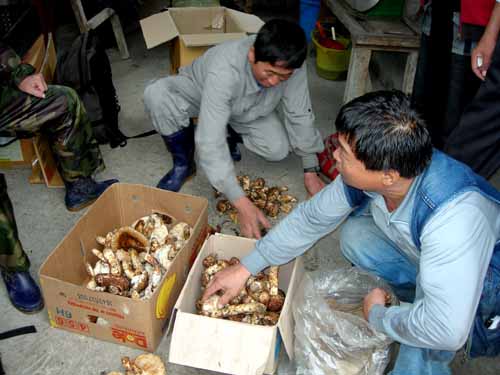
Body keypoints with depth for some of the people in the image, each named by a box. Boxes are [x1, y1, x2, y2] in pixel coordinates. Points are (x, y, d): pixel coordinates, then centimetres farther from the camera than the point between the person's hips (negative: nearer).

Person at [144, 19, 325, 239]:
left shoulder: (290, 66, -31)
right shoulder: (224, 70, -45)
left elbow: (300, 115, -17)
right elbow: (210, 141, -48)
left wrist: (310, 171, -16)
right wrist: (242, 204, -52)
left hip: (248, 111, 3)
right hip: (198, 93, -3)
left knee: (279, 150, -21)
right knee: (156, 95, -35)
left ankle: (232, 133, 12)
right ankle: (183, 165, -9)